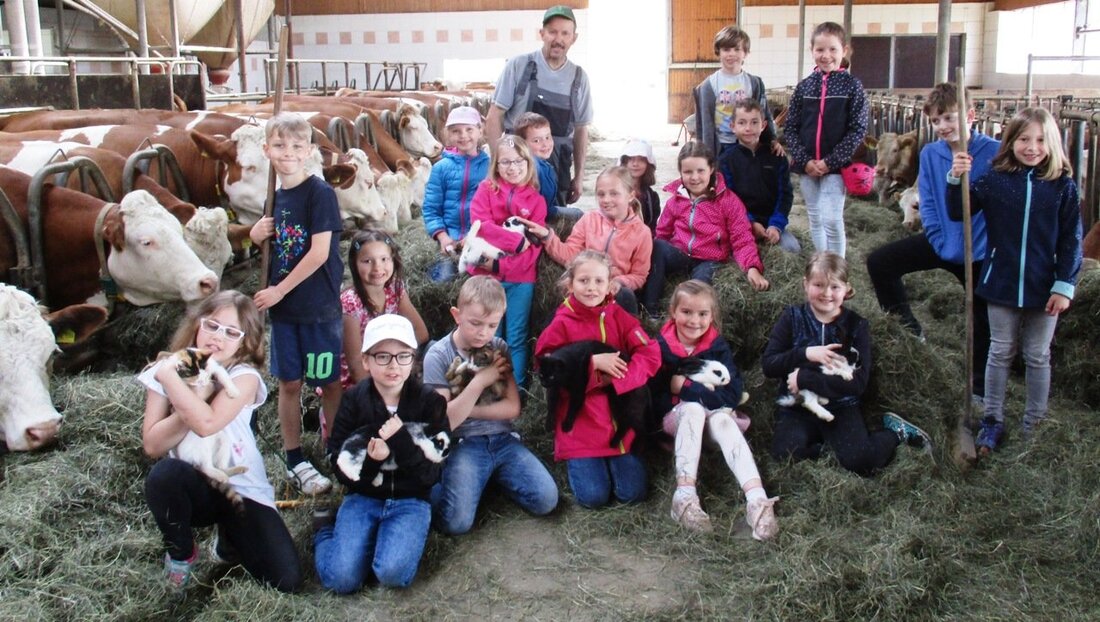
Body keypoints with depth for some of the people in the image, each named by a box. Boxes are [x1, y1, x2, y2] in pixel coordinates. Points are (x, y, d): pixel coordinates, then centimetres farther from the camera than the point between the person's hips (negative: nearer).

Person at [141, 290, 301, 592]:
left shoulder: (244, 376, -9)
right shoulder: (167, 371, -1)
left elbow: (207, 423, -27)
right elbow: (152, 445, -10)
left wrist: (169, 375, -19)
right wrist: (194, 402, -19)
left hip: (242, 489, -1)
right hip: (192, 487, 1)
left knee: (286, 579, -17)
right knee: (164, 474, -36)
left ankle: (228, 540, 16)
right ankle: (181, 553, -5)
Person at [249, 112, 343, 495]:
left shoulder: (319, 192, -12)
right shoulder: (276, 196, 7)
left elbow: (320, 251, -18)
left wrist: (280, 290, -13)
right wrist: (259, 233, -3)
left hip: (319, 307, -6)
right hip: (283, 306, 6)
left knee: (329, 382, 6)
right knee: (289, 382, 11)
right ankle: (294, 461, 23)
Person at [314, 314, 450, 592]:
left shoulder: (430, 402, -4)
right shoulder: (353, 400, 0)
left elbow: (431, 473, -6)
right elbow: (341, 467, -1)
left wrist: (402, 443, -24)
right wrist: (368, 461, -23)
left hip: (410, 500, -1)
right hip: (362, 497, 1)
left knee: (394, 573, -27)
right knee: (341, 578, -18)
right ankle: (326, 529, 14)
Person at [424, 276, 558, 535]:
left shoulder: (500, 349, 6)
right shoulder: (438, 356, -5)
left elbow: (512, 408, 0)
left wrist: (465, 410, -9)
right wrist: (479, 381, -15)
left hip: (504, 439, 4)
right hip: (463, 445, -4)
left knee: (546, 500, -14)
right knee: (456, 522, -26)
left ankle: (493, 476, 11)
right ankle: (433, 487, 6)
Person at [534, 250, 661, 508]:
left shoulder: (619, 317, 4)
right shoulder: (561, 324, -3)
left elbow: (651, 355, -5)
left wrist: (613, 378, -17)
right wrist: (593, 363, -19)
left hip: (621, 420, 2)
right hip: (580, 422, -2)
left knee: (633, 494, -5)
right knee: (594, 496, -10)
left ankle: (615, 459, 24)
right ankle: (574, 461, 19)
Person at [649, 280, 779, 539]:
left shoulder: (718, 346, -2)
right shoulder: (661, 347, -5)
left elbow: (733, 395, -12)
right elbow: (654, 399, -9)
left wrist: (685, 387, -16)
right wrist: (702, 391, -15)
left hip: (714, 414, 1)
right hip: (675, 418, -1)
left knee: (724, 419, -32)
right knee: (694, 409, -33)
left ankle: (757, 500, -50)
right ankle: (685, 496, -45)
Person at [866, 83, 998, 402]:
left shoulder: (995, 152, -17)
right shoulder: (930, 153, -5)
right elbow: (927, 204, -1)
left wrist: (996, 248, -20)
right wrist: (942, 243, -12)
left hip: (982, 252, -4)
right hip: (942, 243, 4)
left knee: (985, 323, 6)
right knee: (879, 262, -7)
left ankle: (980, 390, 24)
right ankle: (910, 329, 6)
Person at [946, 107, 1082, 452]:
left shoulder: (1063, 186, -5)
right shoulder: (995, 180, -4)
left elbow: (1071, 240, -3)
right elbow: (958, 213, -6)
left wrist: (1064, 285, -8)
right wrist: (956, 179, -22)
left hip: (1044, 289, 0)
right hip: (1002, 285, 0)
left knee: (1037, 358, 12)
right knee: (1000, 353, 12)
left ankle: (1034, 424, 26)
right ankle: (992, 421, 23)